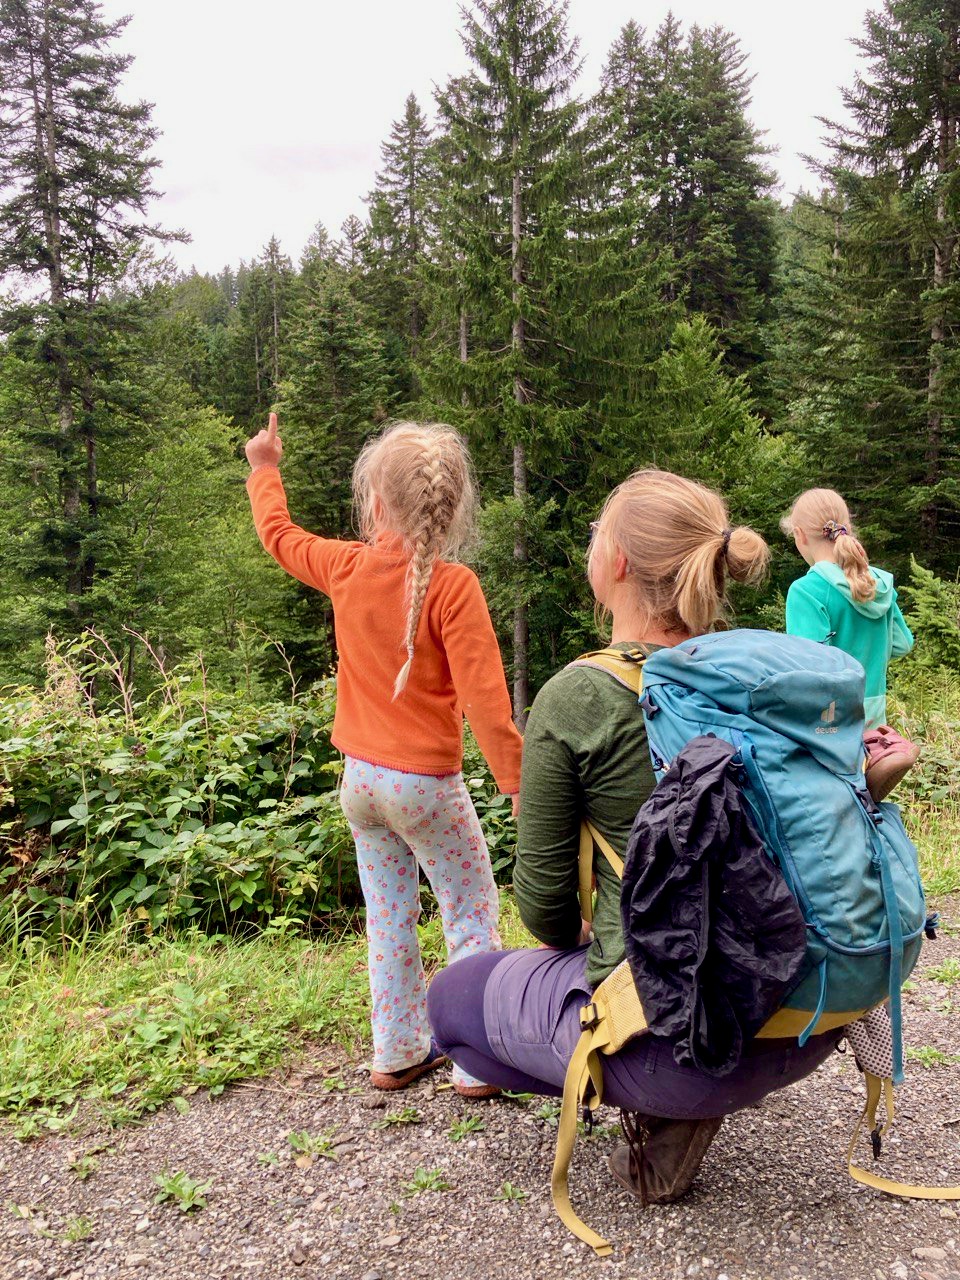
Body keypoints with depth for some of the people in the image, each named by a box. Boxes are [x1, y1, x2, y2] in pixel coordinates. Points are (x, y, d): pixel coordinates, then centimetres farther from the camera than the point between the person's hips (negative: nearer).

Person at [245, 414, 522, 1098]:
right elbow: (485, 701, -23)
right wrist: (518, 782, -16)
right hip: (427, 783, -5)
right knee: (473, 912, 8)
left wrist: (265, 471, 35)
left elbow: (280, 535, 18)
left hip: (362, 778, 6)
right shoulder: (452, 586, -19)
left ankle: (399, 1052, 28)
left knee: (390, 917, 17)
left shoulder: (347, 568, -3)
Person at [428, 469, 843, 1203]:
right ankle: (689, 1100, 17)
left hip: (667, 1038, -6)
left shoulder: (576, 699, -17)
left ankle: (661, 1113, 8)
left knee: (452, 999, 19)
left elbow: (545, 900, -8)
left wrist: (580, 941, 13)